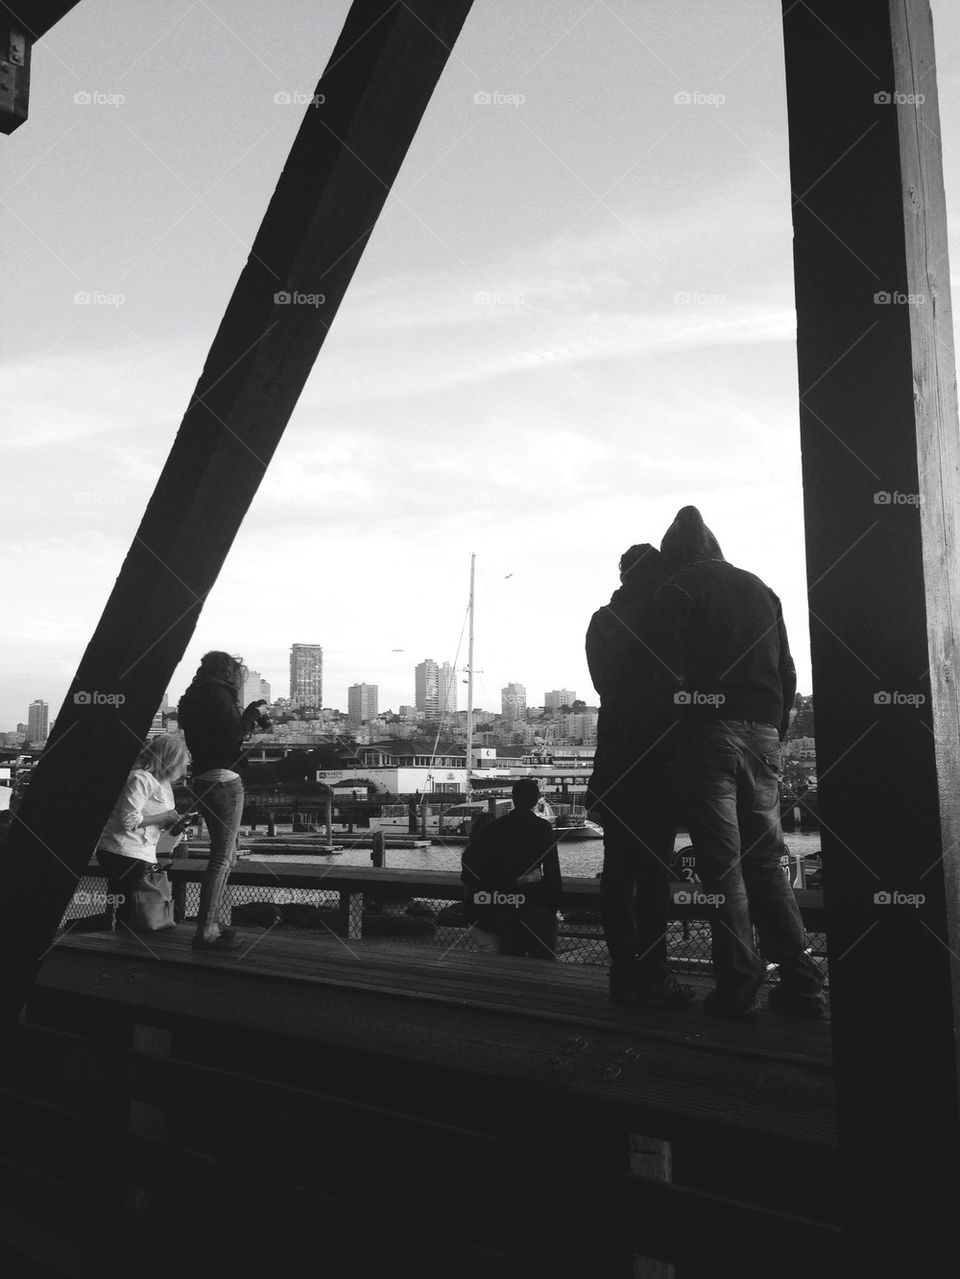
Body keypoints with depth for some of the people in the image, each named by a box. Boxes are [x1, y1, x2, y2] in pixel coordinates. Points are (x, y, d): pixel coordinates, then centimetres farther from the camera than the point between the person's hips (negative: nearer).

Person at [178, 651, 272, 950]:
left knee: (226, 856, 17)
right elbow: (234, 733, -18)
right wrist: (254, 713, -3)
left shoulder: (194, 698, 21)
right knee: (222, 857, -9)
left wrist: (250, 721, 17)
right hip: (224, 780, -10)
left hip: (203, 782, 10)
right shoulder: (218, 693, -9)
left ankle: (210, 924, 20)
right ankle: (206, 932, -10)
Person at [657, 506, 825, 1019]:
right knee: (766, 860, 11)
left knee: (722, 866, -3)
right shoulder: (760, 589, 19)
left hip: (709, 732, -5)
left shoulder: (677, 589, 1)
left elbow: (675, 668, -10)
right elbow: (787, 673, 16)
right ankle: (800, 982, 10)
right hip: (763, 735, 6)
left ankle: (738, 988, -1)